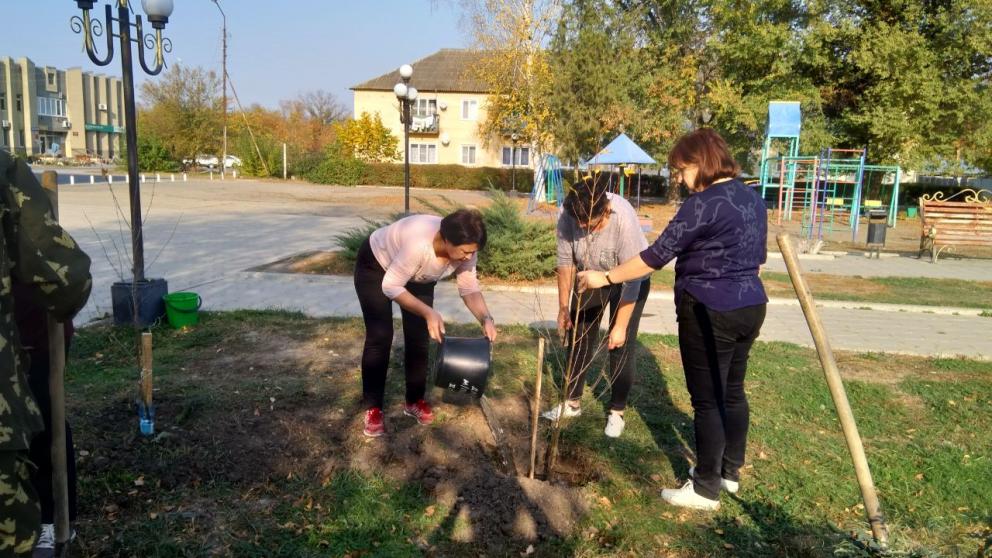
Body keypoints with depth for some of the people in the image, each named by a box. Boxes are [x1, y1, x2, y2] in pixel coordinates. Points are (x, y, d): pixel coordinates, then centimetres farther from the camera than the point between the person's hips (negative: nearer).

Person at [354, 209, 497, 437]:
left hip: (418, 277, 6)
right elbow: (390, 286, -35)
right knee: (380, 336, -10)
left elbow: (470, 288, -15)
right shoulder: (418, 244, -44)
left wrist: (486, 318, -32)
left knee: (419, 337, 1)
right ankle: (372, 409, 1)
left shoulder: (464, 249, -26)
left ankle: (415, 401, 17)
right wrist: (428, 312, -43)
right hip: (376, 266, -5)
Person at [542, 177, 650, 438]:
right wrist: (564, 307, -9)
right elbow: (565, 261, -14)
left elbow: (632, 278, -32)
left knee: (620, 345, -6)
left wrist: (620, 326, -28)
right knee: (578, 336, 7)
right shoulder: (568, 213, -26)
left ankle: (617, 411, 10)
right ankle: (572, 402, 21)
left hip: (630, 278, -4)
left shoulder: (624, 218, -38)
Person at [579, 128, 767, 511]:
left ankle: (706, 489, 13)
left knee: (707, 399, 1)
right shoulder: (753, 199, 10)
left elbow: (658, 254, -20)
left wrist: (606, 278, -15)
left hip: (710, 313, -9)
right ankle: (730, 471, 34)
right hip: (750, 307, 9)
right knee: (732, 391, 20)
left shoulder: (704, 203, -18)